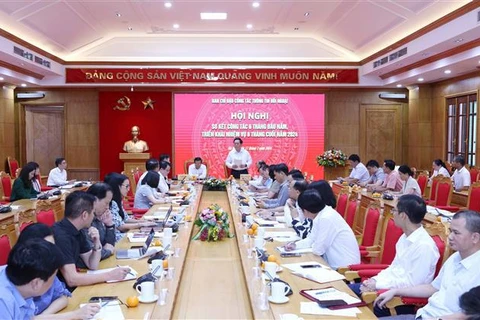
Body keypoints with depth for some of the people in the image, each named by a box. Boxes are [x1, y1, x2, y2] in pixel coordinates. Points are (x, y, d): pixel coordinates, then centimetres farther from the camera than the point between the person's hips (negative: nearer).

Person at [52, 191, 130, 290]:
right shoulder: (60, 235, -22)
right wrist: (109, 276, -21)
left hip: (72, 288, 8)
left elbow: (92, 265, 9)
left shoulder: (77, 232, 5)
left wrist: (97, 243, -8)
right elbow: (71, 279, -27)